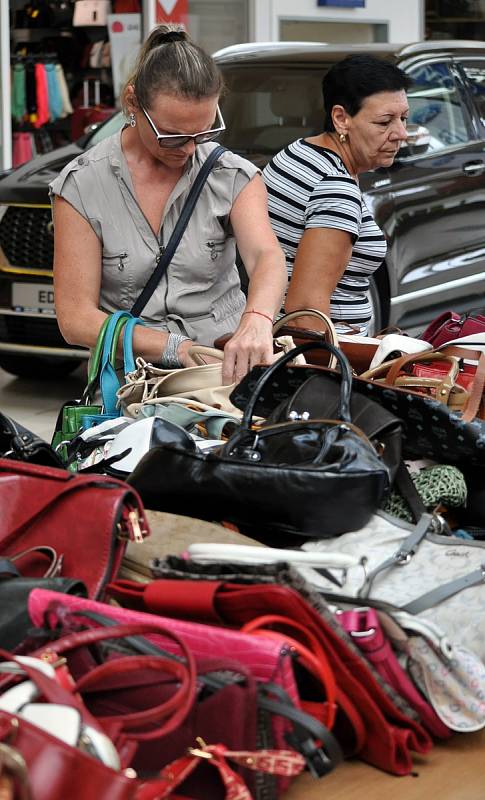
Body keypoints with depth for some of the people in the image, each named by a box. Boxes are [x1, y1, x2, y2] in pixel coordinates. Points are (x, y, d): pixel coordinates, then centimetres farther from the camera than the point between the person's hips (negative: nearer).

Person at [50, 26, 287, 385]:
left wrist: (256, 321, -43)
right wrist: (177, 348, -21)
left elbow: (267, 257, -18)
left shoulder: (235, 177, 2)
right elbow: (76, 318, -7)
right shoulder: (81, 186, -3)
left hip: (228, 367, -2)